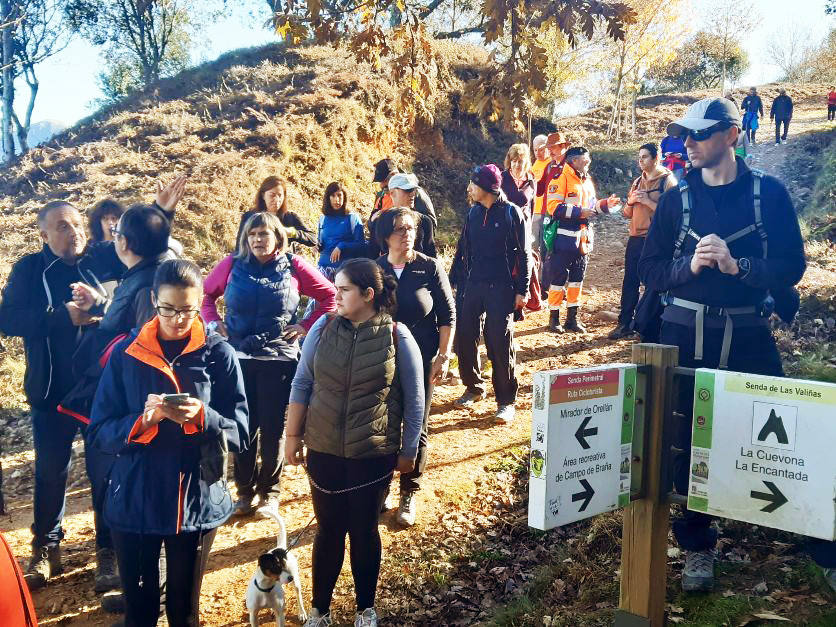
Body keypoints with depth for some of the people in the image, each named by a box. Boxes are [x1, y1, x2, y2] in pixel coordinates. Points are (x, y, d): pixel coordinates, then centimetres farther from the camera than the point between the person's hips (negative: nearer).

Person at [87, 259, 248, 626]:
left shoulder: (219, 355, -6)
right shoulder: (125, 353, -3)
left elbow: (240, 432, -7)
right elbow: (99, 434, -4)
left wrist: (202, 417, -26)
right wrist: (143, 420, -23)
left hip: (197, 500, -1)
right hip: (133, 500, 1)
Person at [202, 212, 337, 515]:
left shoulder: (293, 266, -3)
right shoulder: (232, 265, 1)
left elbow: (330, 296, 2)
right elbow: (205, 293, 15)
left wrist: (306, 326, -3)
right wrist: (213, 323, 2)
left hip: (279, 359, -1)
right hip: (237, 357, 2)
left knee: (273, 428, 6)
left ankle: (269, 490, 24)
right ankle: (245, 490, 24)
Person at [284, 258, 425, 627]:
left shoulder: (397, 336, -9)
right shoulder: (323, 328, -3)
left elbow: (414, 400, -2)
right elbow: (301, 384, 4)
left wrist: (409, 451, 2)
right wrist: (293, 435, 4)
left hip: (374, 455, -1)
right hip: (323, 451, 2)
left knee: (364, 530, 12)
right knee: (328, 529, 12)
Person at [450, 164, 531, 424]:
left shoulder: (511, 212, -6)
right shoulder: (474, 213, 10)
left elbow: (523, 254, -5)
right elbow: (462, 249, 16)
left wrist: (522, 290, -9)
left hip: (501, 289, -5)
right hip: (472, 286, 5)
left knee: (500, 344, -3)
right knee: (464, 338, 5)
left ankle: (506, 400, 10)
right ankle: (474, 387, 27)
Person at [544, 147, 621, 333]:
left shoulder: (587, 180, 16)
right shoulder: (561, 178, -10)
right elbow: (555, 207, -18)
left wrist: (606, 203, 7)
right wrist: (579, 212, -19)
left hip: (583, 237, 8)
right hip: (564, 238, -8)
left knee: (577, 278, 12)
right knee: (558, 277, -1)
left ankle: (572, 318, 20)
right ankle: (554, 318, 9)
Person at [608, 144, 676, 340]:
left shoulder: (667, 181, -6)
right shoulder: (638, 182, 16)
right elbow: (627, 213, 18)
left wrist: (647, 201, -18)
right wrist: (630, 201, -2)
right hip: (635, 238, 6)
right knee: (630, 282, 7)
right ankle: (624, 323, 13)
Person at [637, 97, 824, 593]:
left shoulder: (769, 193, 0)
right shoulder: (676, 200, 4)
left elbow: (792, 267, -5)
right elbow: (650, 270, 1)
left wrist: (737, 264, -20)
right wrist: (690, 265, -17)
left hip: (748, 334, -1)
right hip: (685, 334, 2)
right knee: (689, 441, 7)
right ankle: (697, 546, 23)